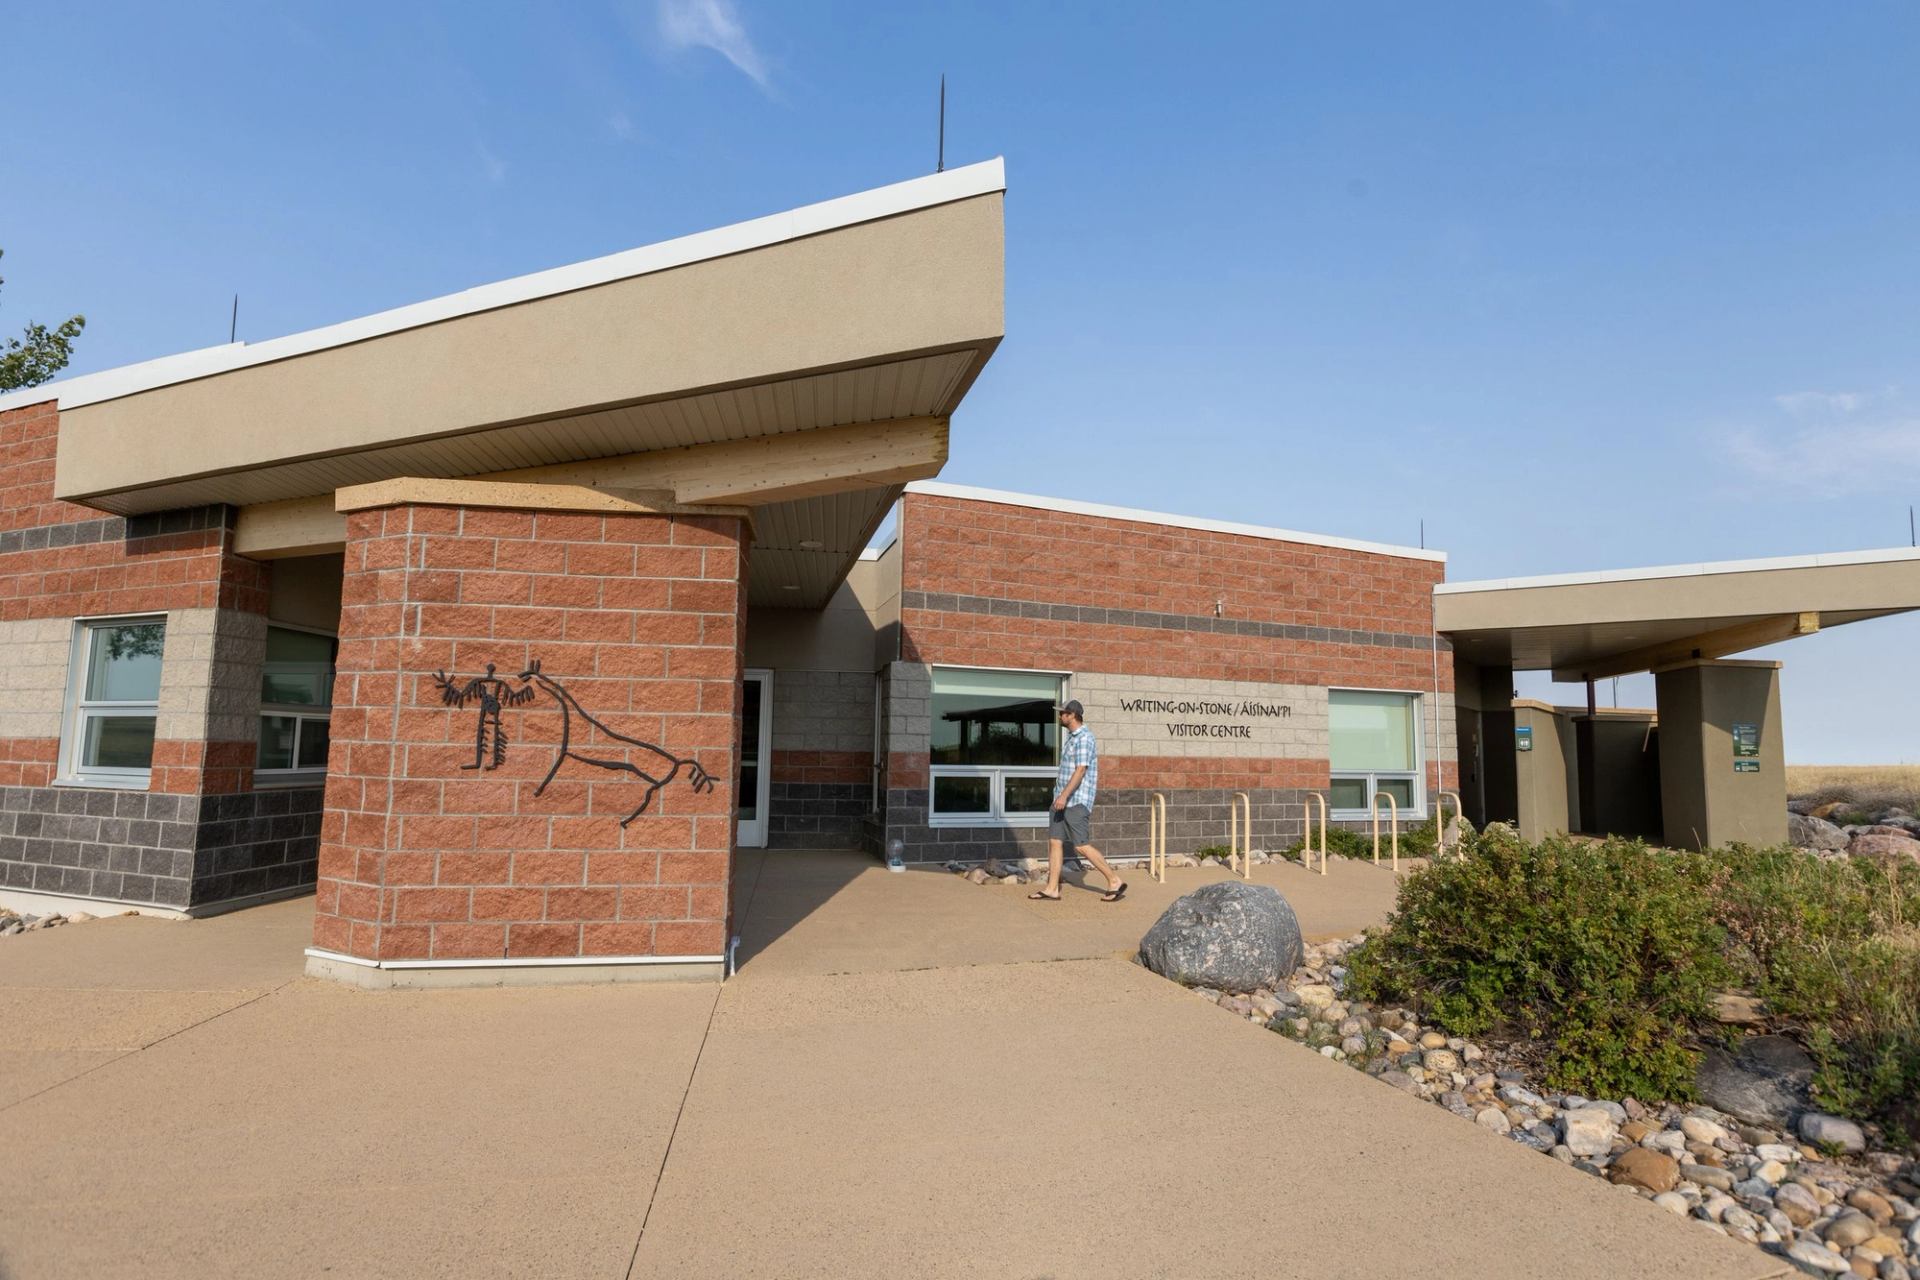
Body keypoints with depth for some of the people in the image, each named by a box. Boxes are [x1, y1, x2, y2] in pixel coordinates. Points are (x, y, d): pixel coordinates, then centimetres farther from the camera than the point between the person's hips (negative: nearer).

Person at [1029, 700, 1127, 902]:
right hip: (1063, 799, 10)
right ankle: (1052, 889, 7)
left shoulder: (1084, 738, -14)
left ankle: (1115, 881, 3)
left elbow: (1081, 770, -22)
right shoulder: (1072, 738, 17)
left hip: (1076, 801, -10)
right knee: (1054, 841, 5)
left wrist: (1064, 795, -27)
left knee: (1080, 846, -7)